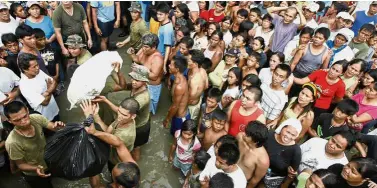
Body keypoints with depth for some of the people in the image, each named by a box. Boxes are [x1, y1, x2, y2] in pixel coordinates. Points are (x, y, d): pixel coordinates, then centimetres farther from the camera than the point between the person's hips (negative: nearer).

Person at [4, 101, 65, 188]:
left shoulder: (37, 118, -25)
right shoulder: (12, 142, -34)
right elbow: (20, 164, -21)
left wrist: (57, 126, -41)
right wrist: (36, 169, -40)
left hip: (49, 162, 5)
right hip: (34, 175, -4)